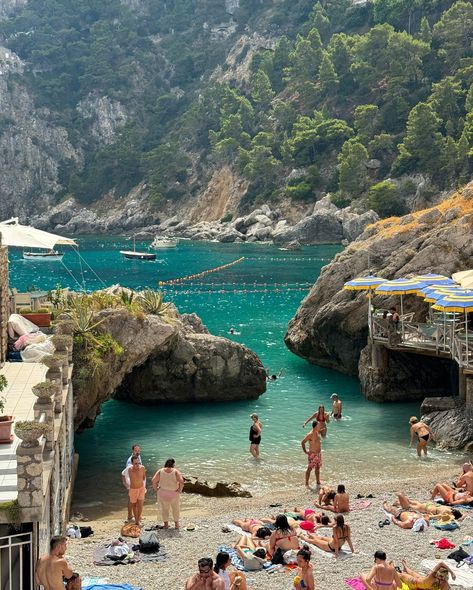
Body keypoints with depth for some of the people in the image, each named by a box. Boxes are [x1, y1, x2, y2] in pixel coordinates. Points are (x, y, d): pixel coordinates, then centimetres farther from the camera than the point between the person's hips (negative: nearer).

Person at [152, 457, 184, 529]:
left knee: (164, 509, 21)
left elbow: (153, 481, -18)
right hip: (174, 493, -1)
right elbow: (181, 482, -26)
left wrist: (156, 489, -4)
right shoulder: (176, 471, -14)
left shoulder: (160, 471, -9)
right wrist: (180, 490, -11)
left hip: (162, 493, 1)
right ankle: (176, 523, 31)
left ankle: (166, 524, 29)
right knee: (175, 509, 22)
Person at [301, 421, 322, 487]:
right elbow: (302, 442, -21)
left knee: (317, 468, 15)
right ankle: (306, 484, 5)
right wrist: (305, 451, -17)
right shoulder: (310, 435, -20)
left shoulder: (317, 433, 6)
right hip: (312, 454, -8)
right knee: (309, 468, -2)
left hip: (318, 453, 8)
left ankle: (318, 482, 25)